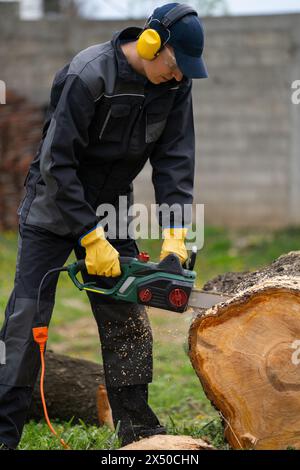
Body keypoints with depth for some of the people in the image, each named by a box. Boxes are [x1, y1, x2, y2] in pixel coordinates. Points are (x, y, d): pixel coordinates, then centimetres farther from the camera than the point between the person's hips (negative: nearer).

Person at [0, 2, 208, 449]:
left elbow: (175, 158, -8)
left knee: (128, 321, 3)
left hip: (110, 211, 6)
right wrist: (91, 239, -27)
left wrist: (175, 232, -18)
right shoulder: (89, 76, -28)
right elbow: (56, 164, -27)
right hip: (54, 208, -6)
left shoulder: (175, 84, -9)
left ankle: (137, 428, 12)